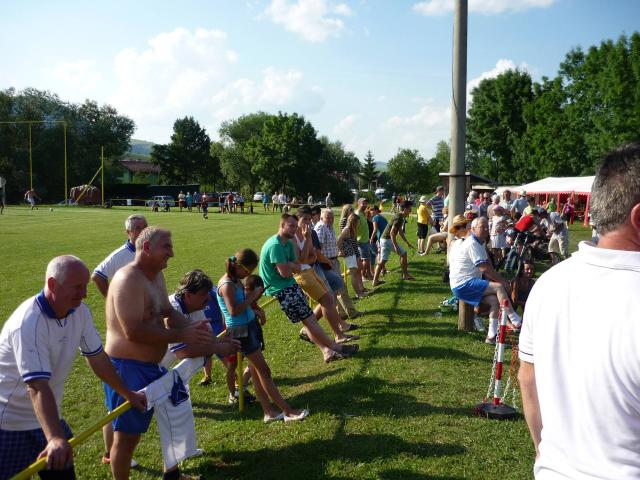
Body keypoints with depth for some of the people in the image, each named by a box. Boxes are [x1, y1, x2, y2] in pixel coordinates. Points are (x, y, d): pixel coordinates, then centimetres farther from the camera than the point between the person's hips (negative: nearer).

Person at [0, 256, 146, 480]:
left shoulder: (80, 311, -7)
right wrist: (55, 438, -47)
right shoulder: (28, 322, -28)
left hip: (48, 417, 7)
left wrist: (128, 394, 11)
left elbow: (97, 357, 5)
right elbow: (37, 387, -37)